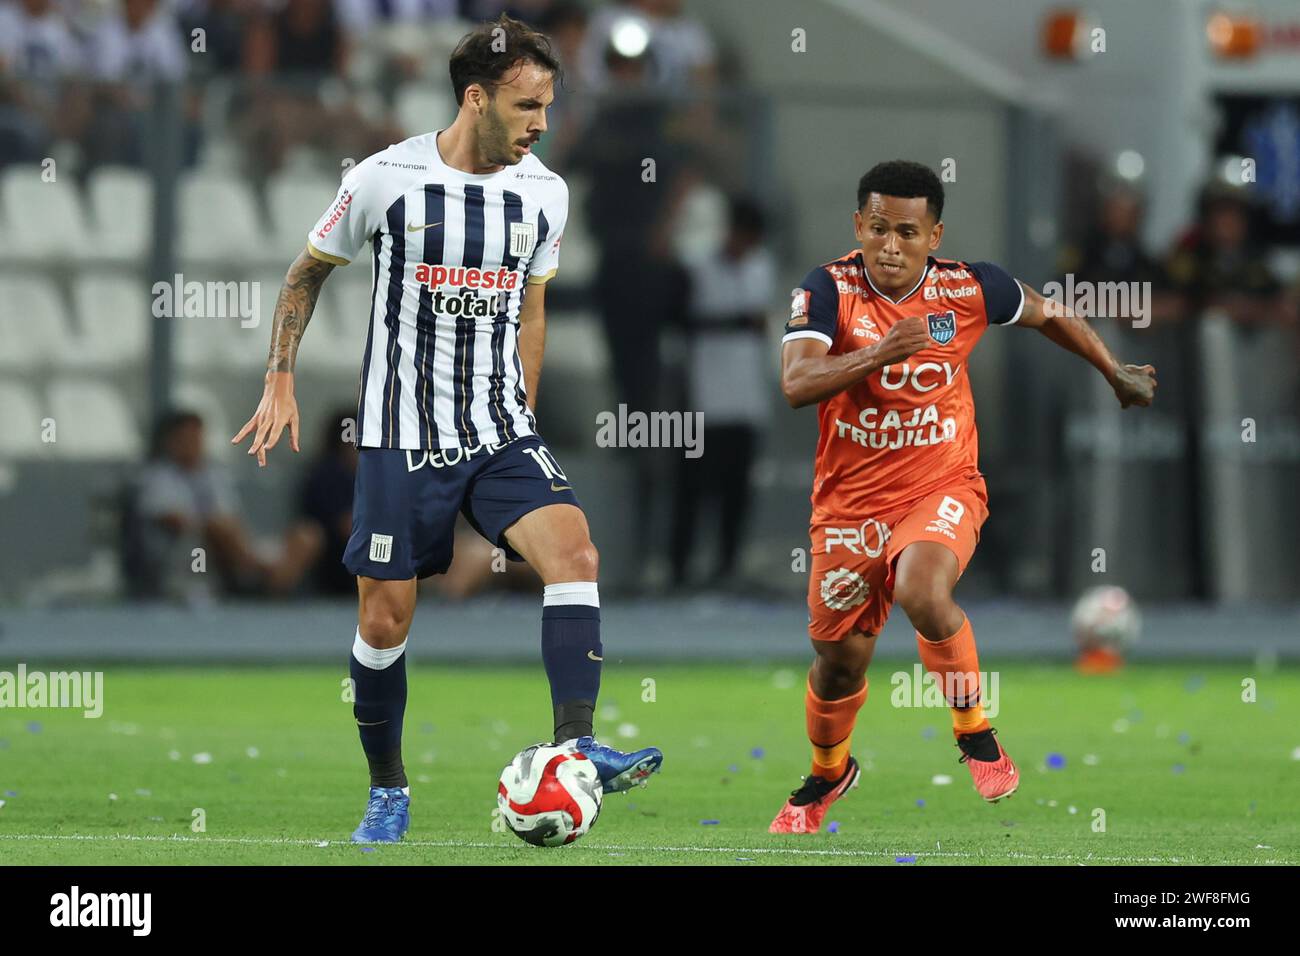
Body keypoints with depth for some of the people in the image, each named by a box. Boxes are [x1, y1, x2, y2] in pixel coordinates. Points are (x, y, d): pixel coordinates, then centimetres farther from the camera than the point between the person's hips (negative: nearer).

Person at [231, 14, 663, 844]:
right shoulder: (385, 181, -8)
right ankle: (388, 791, 20)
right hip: (401, 437, -2)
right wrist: (281, 381, 1)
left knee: (573, 550, -23)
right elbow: (308, 273, 7)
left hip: (500, 432, 2)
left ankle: (576, 745, -26)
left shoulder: (544, 194, 2)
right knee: (385, 619, 1)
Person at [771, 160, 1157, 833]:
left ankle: (975, 733, -11)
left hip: (942, 488, -1)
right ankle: (827, 773, 42)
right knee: (839, 659, 10)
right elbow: (796, 384, -27)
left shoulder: (968, 289, -8)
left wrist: (1116, 372, 25)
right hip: (851, 499, 1)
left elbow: (1048, 315, 13)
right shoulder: (829, 290, -13)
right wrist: (881, 352, -40)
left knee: (921, 592, -33)